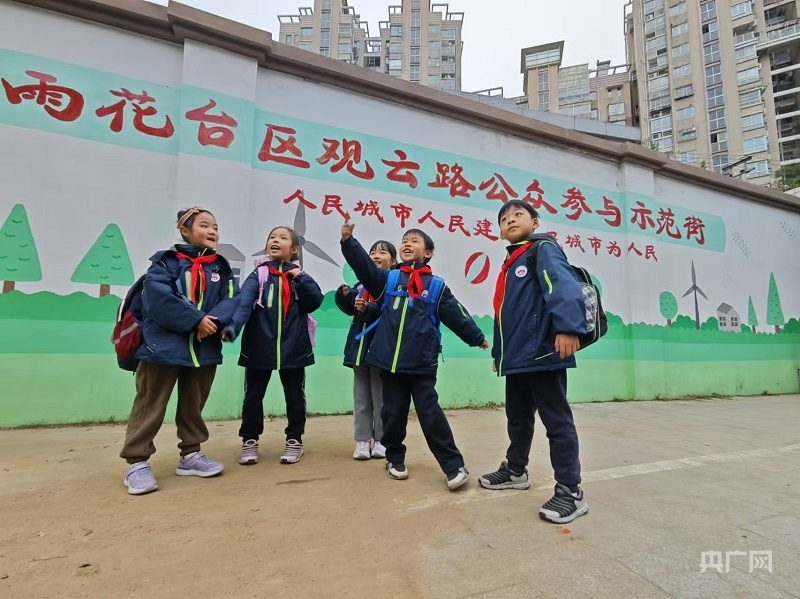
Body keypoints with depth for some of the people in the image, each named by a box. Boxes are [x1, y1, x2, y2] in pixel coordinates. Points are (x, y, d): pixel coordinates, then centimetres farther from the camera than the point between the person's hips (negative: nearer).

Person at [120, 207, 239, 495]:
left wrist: (215, 321, -20)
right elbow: (158, 297, -17)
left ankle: (190, 455, 29)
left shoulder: (222, 267, 9)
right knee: (150, 405, 3)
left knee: (193, 406, 15)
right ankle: (137, 463, 16)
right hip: (164, 345, -4)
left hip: (204, 348, 5)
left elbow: (231, 299, -1)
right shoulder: (167, 260, -4)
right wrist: (197, 320, -21)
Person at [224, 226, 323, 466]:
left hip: (293, 347, 1)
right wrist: (233, 327, -33)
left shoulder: (300, 276, 6)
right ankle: (250, 440, 29)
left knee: (295, 396, 11)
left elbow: (315, 302, -6)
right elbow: (244, 302, -16)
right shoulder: (258, 275, 0)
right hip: (259, 346, 0)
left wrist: (301, 279, -15)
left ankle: (294, 440, 28)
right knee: (253, 396, 11)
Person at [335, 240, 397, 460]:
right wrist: (345, 295, -5)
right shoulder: (362, 283, 11)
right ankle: (362, 440, 21)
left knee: (381, 396, 6)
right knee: (361, 395, 11)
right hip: (360, 343, 6)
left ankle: (381, 440, 19)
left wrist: (369, 308, -30)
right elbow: (350, 308, 13)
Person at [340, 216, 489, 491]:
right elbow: (364, 266, -9)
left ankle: (454, 466, 12)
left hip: (422, 363, -2)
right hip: (391, 361, 2)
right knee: (393, 413, 12)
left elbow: (457, 315, 7)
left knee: (431, 414, 1)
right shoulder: (388, 279, 6)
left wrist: (477, 338, 10)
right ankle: (394, 458, 32)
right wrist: (348, 240, -22)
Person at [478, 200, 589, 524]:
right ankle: (514, 470, 36)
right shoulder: (510, 264, 22)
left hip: (542, 352, -9)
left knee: (557, 421, -1)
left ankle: (570, 491, 10)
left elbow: (564, 286, -23)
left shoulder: (543, 249, -3)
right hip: (516, 356, 9)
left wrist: (568, 327, -37)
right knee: (517, 418, 20)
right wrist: (498, 352, 23)